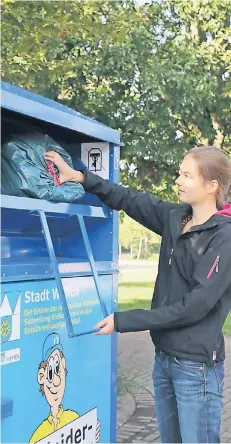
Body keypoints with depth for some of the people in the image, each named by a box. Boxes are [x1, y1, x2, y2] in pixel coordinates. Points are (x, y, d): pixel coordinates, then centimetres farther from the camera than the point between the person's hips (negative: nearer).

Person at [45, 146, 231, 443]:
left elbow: (195, 305, -21)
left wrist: (123, 321, -18)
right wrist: (81, 177, 3)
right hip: (163, 357, 7)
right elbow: (128, 199, 14)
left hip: (196, 365, -7)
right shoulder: (175, 218, 3)